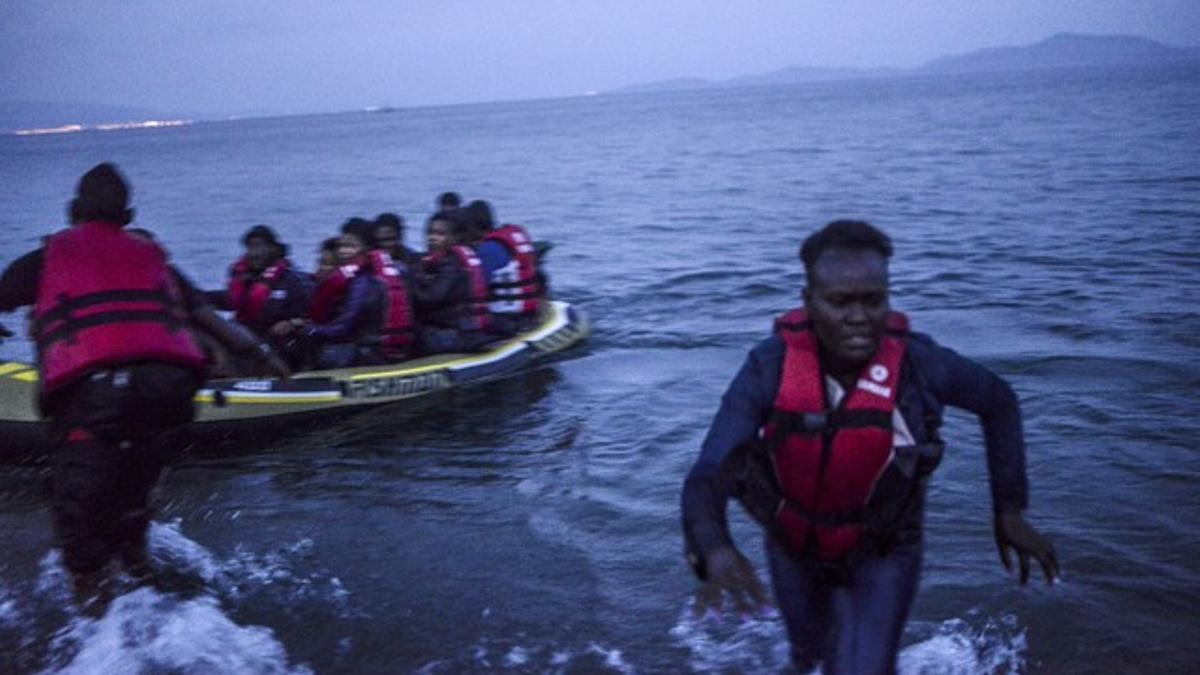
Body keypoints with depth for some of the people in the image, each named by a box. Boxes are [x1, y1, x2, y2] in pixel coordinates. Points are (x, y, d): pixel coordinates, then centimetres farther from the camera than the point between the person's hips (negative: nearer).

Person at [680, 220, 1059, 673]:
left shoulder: (917, 362, -30)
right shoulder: (769, 368, -32)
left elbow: (998, 401, -8)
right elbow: (705, 481, -38)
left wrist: (1010, 511, -8)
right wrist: (715, 551, -60)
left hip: (881, 554, -1)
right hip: (794, 546, 2)